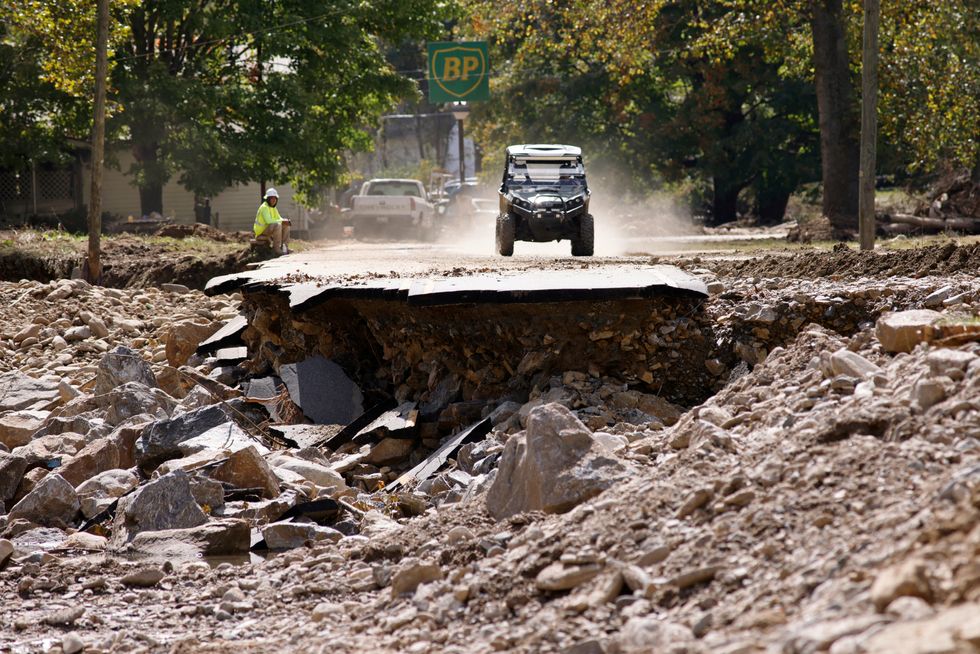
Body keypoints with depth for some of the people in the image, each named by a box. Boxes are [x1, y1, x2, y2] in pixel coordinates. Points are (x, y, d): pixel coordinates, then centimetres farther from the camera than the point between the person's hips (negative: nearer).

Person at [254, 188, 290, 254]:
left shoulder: (273, 208, 11)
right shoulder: (264, 207, -19)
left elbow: (279, 219, 12)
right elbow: (269, 221, -28)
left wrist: (285, 221, -12)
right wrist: (282, 221, -23)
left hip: (269, 229, 10)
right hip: (261, 232, -10)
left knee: (286, 225, 5)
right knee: (277, 225, -32)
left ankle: (285, 247, 2)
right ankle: (276, 248, -26)